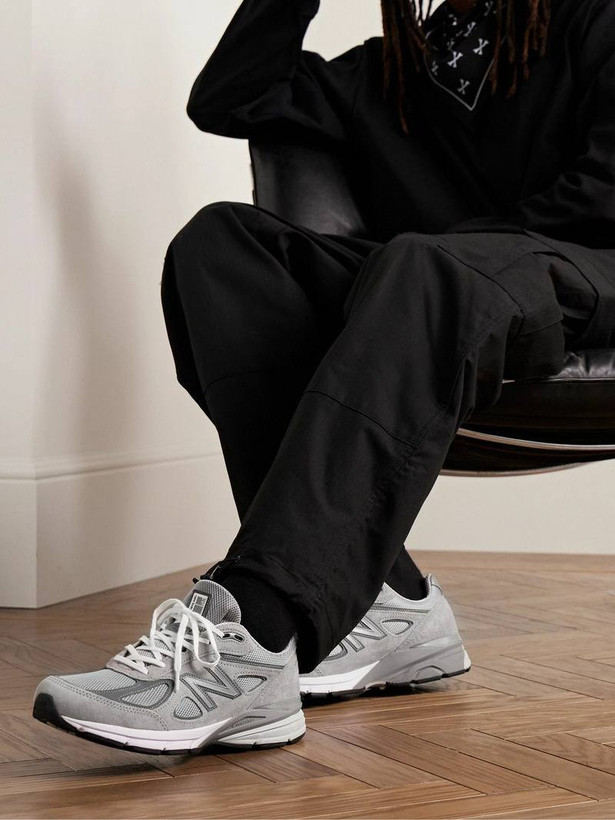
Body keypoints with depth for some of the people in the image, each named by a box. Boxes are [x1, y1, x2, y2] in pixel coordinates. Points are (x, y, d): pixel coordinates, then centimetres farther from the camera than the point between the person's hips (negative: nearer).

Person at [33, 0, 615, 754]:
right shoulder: (385, 70, 27)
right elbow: (223, 102, 18)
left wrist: (462, 244, -6)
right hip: (433, 299, 5)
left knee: (421, 270, -39)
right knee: (221, 241, -21)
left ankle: (249, 640, -52)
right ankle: (376, 601, -32)